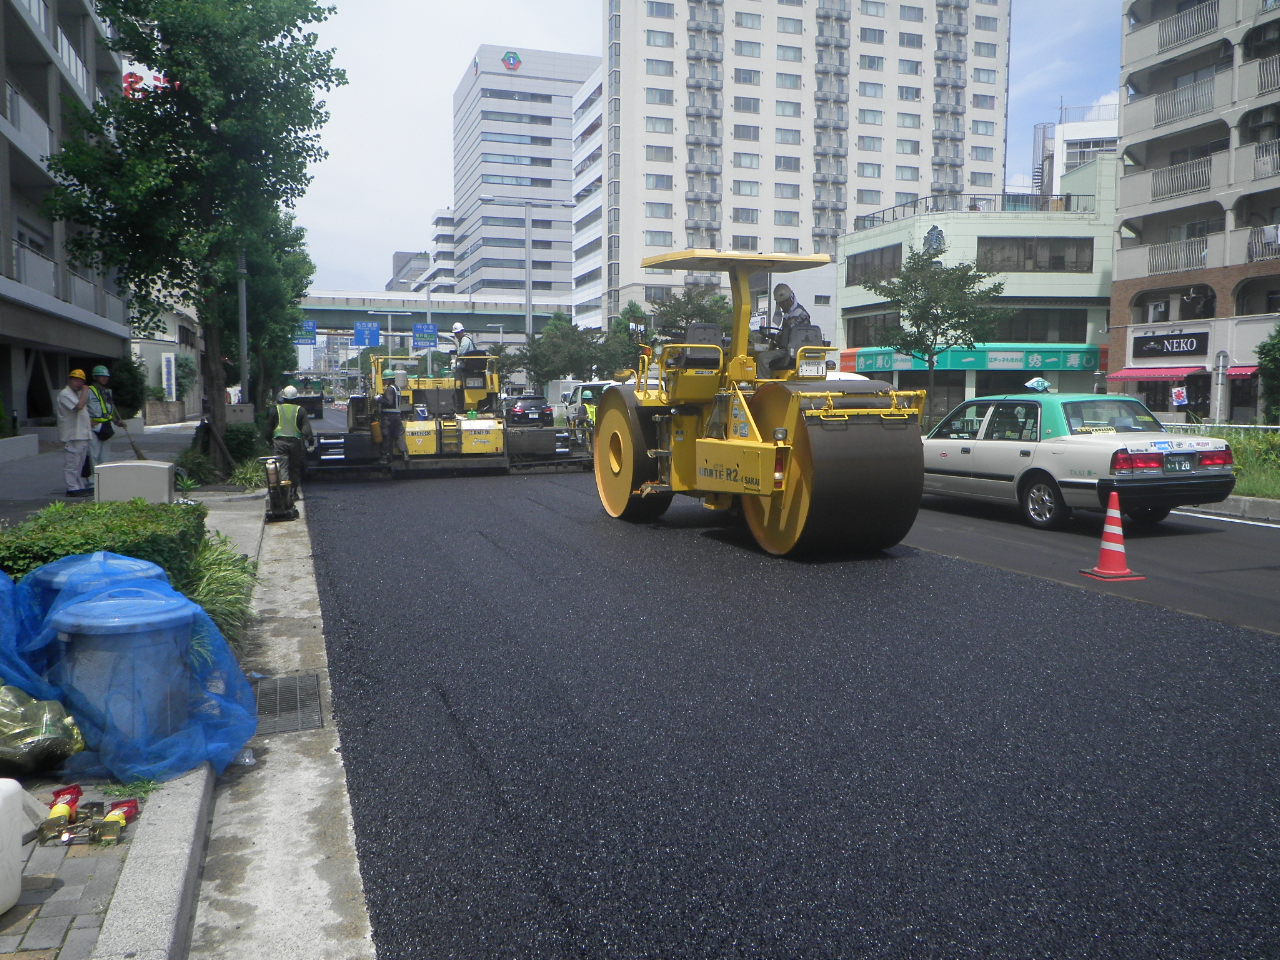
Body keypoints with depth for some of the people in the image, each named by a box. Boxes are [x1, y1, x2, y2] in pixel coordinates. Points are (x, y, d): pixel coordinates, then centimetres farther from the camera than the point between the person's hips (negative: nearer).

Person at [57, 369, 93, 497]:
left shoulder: (78, 393, 20)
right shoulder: (65, 393, -11)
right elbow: (79, 405, -26)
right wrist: (85, 392, -15)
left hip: (82, 434, 10)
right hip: (72, 435, -10)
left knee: (79, 463, 14)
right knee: (72, 463, -8)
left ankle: (80, 486, 20)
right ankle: (73, 488, -7)